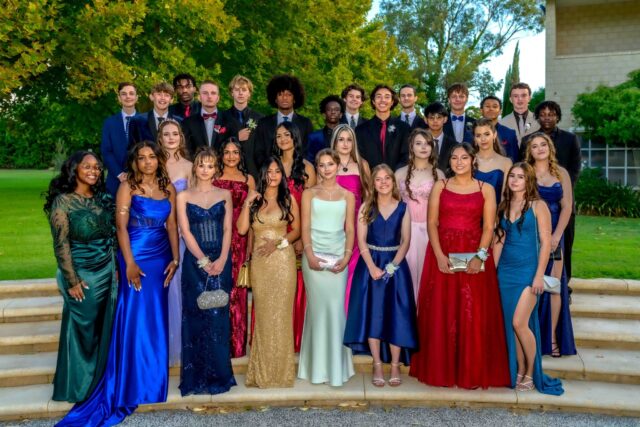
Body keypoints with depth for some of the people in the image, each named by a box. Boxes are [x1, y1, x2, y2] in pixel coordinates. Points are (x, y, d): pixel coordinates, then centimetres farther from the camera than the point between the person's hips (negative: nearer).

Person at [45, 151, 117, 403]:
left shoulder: (102, 199, 7)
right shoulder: (62, 201, -11)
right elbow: (61, 245, -13)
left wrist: (115, 269, 9)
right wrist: (72, 280, -14)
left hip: (107, 273, 6)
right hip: (81, 274, -5)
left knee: (103, 329, 11)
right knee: (81, 330, 5)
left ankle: (99, 381, 26)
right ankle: (78, 387, 21)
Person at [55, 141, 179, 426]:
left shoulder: (168, 188, 8)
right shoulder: (127, 186, -4)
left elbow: (172, 225, 7)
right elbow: (121, 226, -10)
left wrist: (175, 258, 0)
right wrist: (130, 264, -16)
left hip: (161, 257, 4)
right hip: (136, 256, -4)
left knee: (156, 318, 11)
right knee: (135, 317, -1)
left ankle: (153, 376, 26)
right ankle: (131, 384, 13)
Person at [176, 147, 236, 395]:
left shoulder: (224, 195, 9)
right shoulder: (184, 196, 5)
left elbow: (228, 229, 3)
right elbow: (186, 231, -3)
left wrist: (222, 259, -11)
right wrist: (204, 260, -11)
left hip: (220, 261, 1)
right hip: (195, 262, -1)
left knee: (218, 317, 3)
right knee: (196, 316, 1)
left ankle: (219, 375, 13)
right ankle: (197, 377, 10)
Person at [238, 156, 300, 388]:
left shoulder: (288, 199, 6)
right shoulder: (254, 200, 10)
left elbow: (296, 230, 3)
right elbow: (242, 229, -1)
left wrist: (278, 243, -11)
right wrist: (247, 204, -8)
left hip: (283, 260, -2)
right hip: (259, 262, 2)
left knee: (280, 312, -1)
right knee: (262, 312, 4)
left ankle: (280, 370, 10)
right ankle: (263, 370, 14)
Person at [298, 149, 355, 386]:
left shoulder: (347, 195, 10)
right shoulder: (309, 194, 8)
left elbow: (350, 229, 6)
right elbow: (305, 227, 2)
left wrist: (347, 256, -8)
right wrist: (309, 254, -12)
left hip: (338, 257, 1)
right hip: (314, 256, 0)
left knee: (336, 308, -2)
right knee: (317, 307, 1)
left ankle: (336, 366, 9)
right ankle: (317, 366, 12)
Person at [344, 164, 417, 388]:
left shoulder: (402, 208, 3)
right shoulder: (366, 207, 3)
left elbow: (406, 241, -1)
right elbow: (361, 240, -3)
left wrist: (391, 267, -13)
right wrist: (372, 267, -14)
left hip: (395, 264, 0)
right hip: (370, 264, 0)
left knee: (396, 314, 0)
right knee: (372, 313, 0)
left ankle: (395, 365, 9)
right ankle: (377, 365, 9)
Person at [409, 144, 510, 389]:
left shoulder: (486, 189, 6)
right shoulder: (440, 186, 8)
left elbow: (488, 227, -1)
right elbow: (431, 223, 0)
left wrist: (480, 256, -16)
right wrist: (439, 255, -13)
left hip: (474, 255, 0)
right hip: (442, 254, 1)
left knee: (474, 315, 0)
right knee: (441, 313, 3)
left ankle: (473, 372, 11)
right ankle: (441, 370, 14)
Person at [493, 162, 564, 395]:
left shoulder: (538, 206, -4)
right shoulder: (503, 207, 10)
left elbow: (545, 242, -7)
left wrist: (539, 275, -13)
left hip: (528, 270, -5)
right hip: (506, 271, 5)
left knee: (519, 323, -10)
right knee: (511, 325, 7)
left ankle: (531, 373, 8)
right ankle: (519, 371, 19)